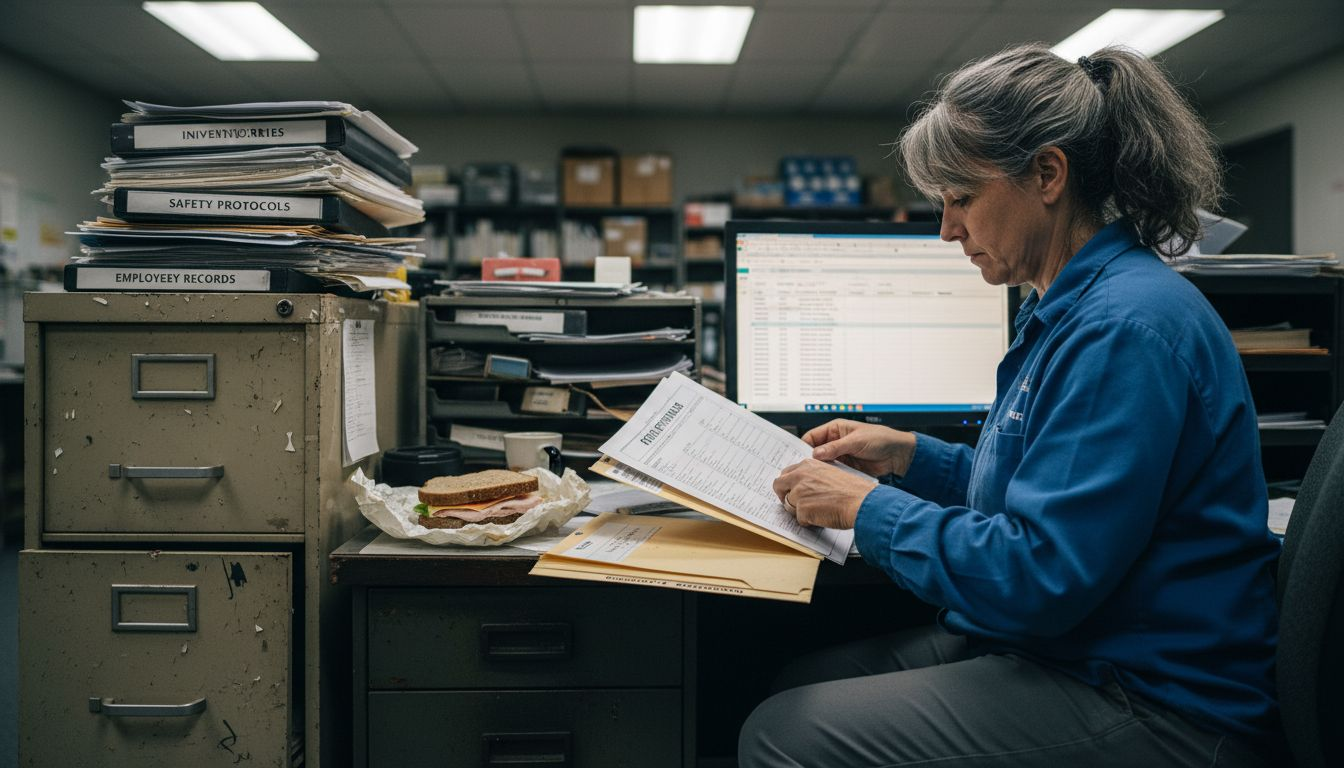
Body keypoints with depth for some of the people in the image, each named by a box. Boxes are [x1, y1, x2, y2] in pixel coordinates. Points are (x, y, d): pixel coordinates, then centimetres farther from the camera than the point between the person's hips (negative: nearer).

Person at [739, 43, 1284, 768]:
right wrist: (911, 456, 11)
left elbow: (1040, 578, -26)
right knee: (796, 682, 6)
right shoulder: (1067, 307, 10)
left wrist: (867, 506, -15)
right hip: (1055, 646, 10)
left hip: (1151, 708, -10)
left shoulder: (1126, 327, -23)